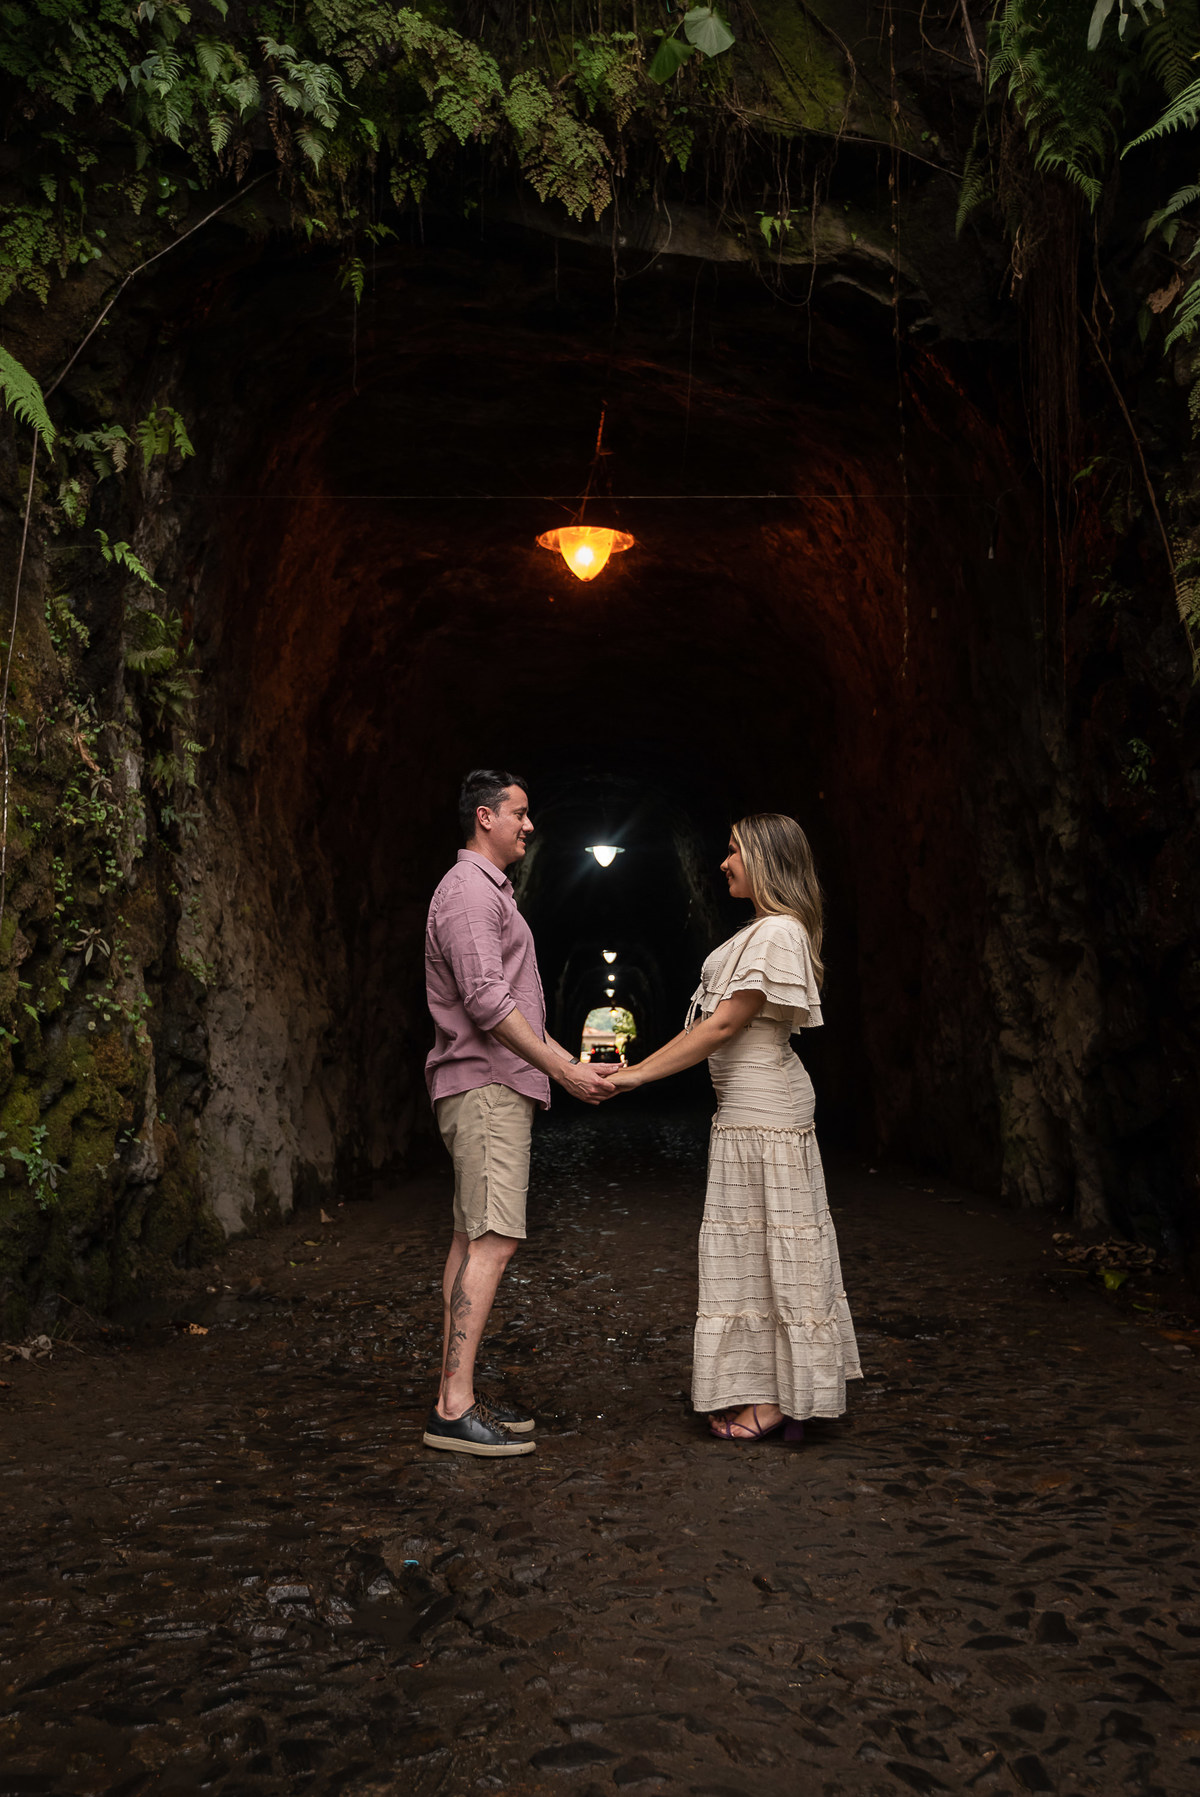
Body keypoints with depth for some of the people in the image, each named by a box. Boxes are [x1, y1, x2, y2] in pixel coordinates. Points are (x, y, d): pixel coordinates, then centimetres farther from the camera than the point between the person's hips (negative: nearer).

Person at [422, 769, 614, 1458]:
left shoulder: (490, 890, 24)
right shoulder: (470, 889, -10)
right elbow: (487, 1002, -20)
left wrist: (570, 1062, 19)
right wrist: (563, 1069, -17)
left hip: (495, 1086, 11)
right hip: (485, 1086, -11)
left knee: (472, 1240, 9)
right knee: (493, 1241, -14)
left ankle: (458, 1397, 14)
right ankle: (454, 1409, -12)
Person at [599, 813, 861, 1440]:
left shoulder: (778, 932, -16)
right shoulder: (759, 932, 16)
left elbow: (723, 1026, -19)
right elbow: (710, 1021, 16)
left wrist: (640, 1076, -16)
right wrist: (639, 1066, 14)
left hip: (763, 1110, -10)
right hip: (747, 1109, 10)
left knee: (772, 1248, -2)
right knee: (756, 1248, 13)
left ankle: (778, 1400, 8)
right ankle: (766, 1391, 22)